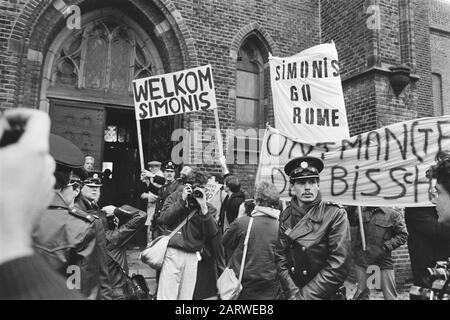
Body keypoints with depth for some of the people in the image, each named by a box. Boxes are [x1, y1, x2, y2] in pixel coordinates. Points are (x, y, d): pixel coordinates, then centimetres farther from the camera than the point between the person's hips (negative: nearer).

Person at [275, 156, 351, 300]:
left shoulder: (335, 214, -17)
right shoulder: (286, 215, -5)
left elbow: (338, 267, -20)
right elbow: (280, 257, -3)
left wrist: (304, 296, -18)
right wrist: (293, 293, -14)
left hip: (324, 295, -3)